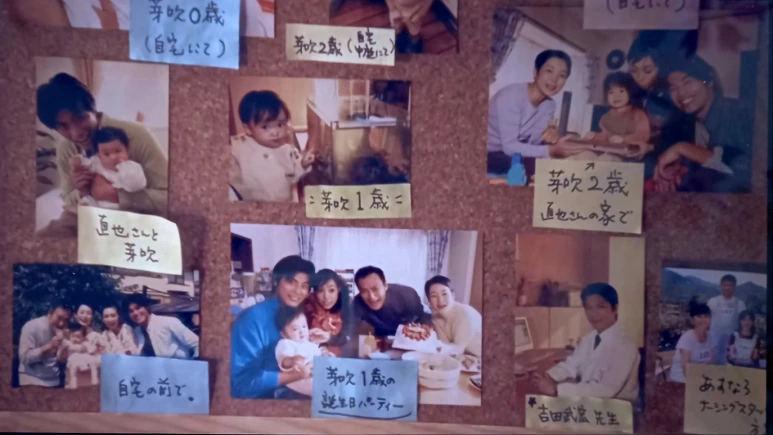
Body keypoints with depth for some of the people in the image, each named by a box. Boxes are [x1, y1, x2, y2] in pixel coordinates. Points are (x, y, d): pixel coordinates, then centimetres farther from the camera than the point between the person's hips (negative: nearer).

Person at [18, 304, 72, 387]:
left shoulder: (63, 330, 2)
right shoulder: (31, 327, -14)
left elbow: (62, 359, 2)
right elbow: (24, 357, -17)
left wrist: (62, 342, -15)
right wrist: (48, 346, -26)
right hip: (32, 380, -4)